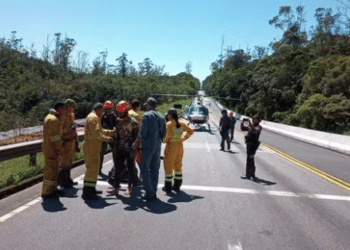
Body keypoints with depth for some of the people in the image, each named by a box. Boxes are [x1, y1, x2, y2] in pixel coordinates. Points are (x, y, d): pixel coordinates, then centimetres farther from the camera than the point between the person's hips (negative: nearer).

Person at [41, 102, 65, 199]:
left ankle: (53, 189, 30)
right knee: (51, 170, -2)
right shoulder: (53, 119, -19)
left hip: (52, 149, 11)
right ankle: (46, 192, 7)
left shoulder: (50, 117, 15)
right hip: (51, 150, -11)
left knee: (54, 170, 19)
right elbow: (54, 137, -22)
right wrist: (60, 150, -18)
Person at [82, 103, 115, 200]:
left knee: (94, 167, 17)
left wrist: (112, 132, 20)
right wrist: (107, 139, -16)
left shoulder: (95, 117, 22)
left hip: (94, 147, 11)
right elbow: (96, 133, -23)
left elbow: (100, 130, 26)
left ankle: (91, 189, 26)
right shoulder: (93, 117, -13)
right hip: (91, 147, -11)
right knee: (92, 168, -12)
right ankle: (87, 193, -10)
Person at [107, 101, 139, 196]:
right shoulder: (118, 120, 8)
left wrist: (133, 150, -14)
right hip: (120, 149, 5)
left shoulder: (133, 122, -11)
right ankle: (116, 188, 5)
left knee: (131, 168, 7)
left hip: (130, 149, -5)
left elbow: (135, 137, -10)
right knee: (117, 168, 0)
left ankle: (130, 187, 21)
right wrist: (116, 146, 13)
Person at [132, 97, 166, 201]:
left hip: (148, 146, -7)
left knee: (145, 168, -1)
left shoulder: (147, 115, -8)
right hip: (158, 146, 7)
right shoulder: (161, 116, 13)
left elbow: (142, 132, -12)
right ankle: (153, 193, 17)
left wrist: (136, 144, -2)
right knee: (155, 169, 11)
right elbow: (163, 134, 15)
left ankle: (149, 193, -3)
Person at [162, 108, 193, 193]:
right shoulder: (181, 124, 5)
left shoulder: (169, 124, -14)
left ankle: (167, 187, 12)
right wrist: (183, 138, 11)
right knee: (178, 166, 15)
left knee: (168, 166, 5)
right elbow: (190, 131, 12)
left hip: (171, 146, -6)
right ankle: (177, 186, 23)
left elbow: (168, 135, -25)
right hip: (180, 146, 6)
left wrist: (164, 140, -5)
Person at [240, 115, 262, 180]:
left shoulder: (259, 127, -10)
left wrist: (250, 123, -33)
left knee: (249, 159, -9)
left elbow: (255, 131, -32)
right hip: (249, 144, 9)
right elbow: (243, 128, 15)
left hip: (253, 145, -9)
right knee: (251, 159, 15)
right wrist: (242, 122, -4)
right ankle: (252, 174, 26)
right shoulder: (251, 126, 14)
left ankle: (248, 175, -5)